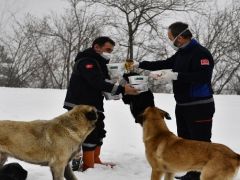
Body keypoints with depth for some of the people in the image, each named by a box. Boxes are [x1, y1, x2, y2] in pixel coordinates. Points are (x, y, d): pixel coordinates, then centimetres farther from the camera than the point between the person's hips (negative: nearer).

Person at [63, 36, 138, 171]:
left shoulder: (99, 63, 18)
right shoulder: (86, 61, -17)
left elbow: (103, 83, 14)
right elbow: (98, 83, -29)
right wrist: (122, 89, -31)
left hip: (94, 106, 11)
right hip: (80, 106, -11)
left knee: (98, 134, 17)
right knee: (90, 136, -11)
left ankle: (95, 161, 29)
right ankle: (88, 168, -6)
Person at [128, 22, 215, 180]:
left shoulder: (201, 53, -17)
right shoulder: (181, 54, 11)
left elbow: (203, 76, -29)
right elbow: (163, 64, 24)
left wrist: (175, 76, -29)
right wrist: (140, 64, 22)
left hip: (200, 107, -9)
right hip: (182, 106, 9)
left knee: (200, 143, -9)